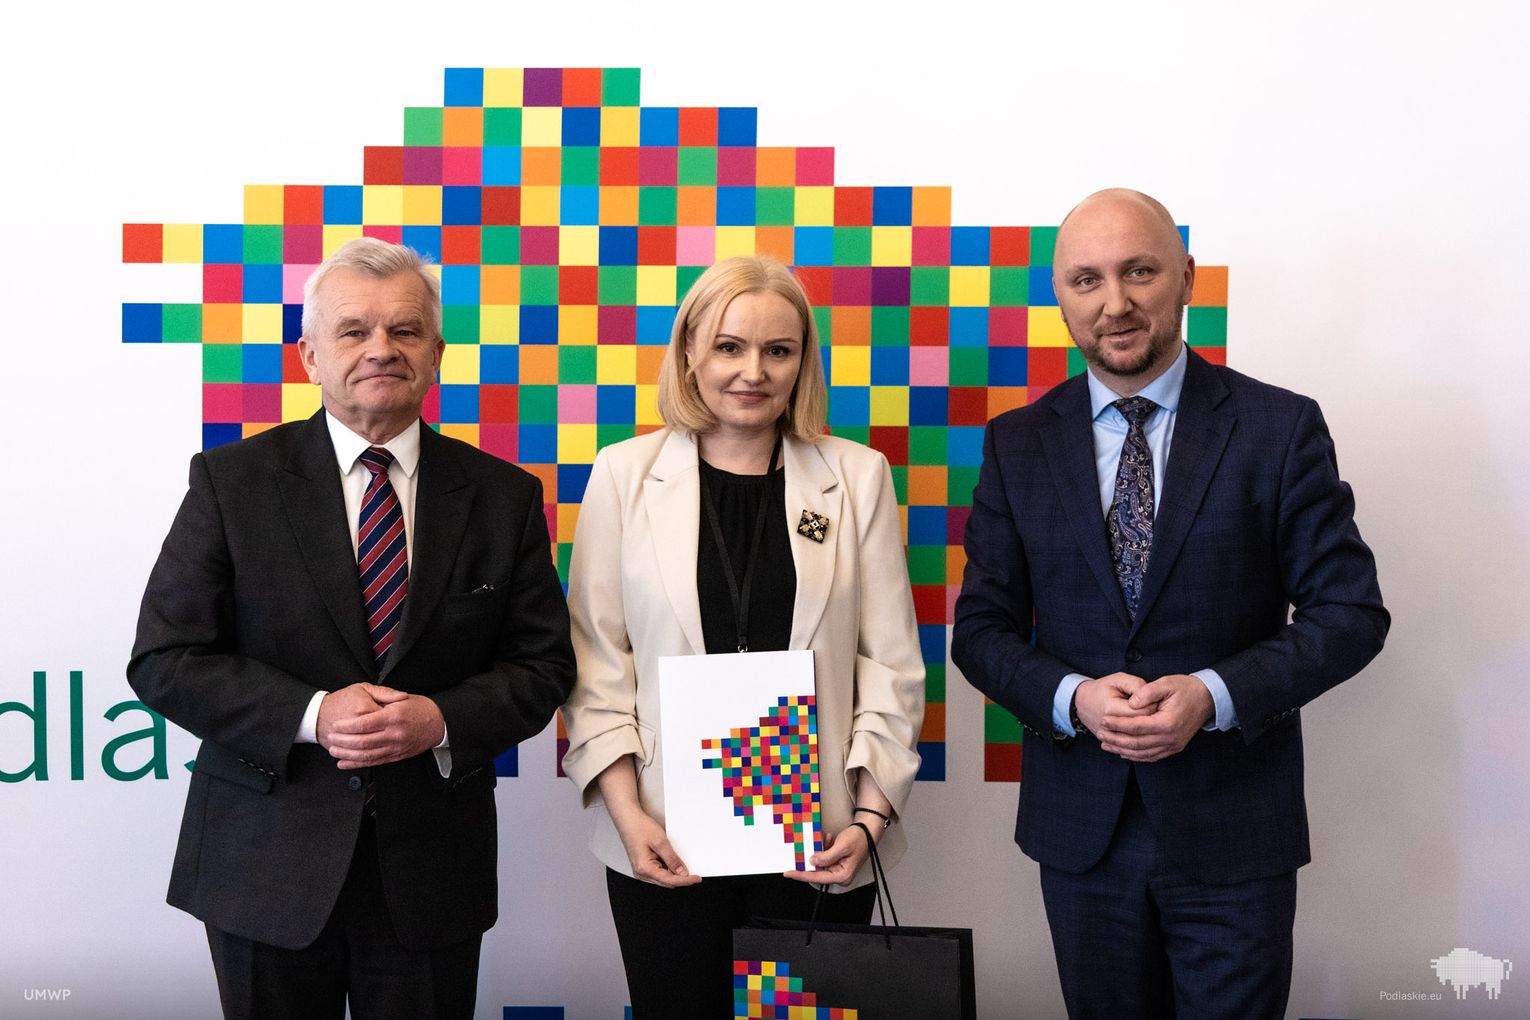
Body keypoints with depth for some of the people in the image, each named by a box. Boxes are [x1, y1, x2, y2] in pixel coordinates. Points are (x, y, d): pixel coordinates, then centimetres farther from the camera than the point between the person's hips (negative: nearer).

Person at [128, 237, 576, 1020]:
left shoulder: (502, 496, 1)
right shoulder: (232, 481, -3)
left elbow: (541, 666, 2)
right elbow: (164, 661, -5)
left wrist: (444, 720, -16)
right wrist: (310, 716, -18)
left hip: (432, 870, 1)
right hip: (267, 867, -1)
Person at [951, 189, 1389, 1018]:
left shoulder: (1279, 428, -5)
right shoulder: (1018, 443, 2)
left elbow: (1350, 611, -5)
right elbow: (981, 627, 2)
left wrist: (1214, 695, -19)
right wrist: (1072, 699, -16)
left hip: (1232, 827, -2)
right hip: (1080, 824, 2)